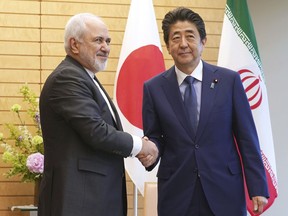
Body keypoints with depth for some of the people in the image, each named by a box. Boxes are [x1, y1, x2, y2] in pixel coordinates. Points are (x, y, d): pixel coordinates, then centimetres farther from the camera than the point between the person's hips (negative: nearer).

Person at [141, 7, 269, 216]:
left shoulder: (229, 80, 0)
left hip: (224, 191, 0)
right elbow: (154, 138, 8)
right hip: (176, 194, 1)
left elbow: (247, 139, 0)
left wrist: (258, 189, -3)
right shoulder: (153, 88, 2)